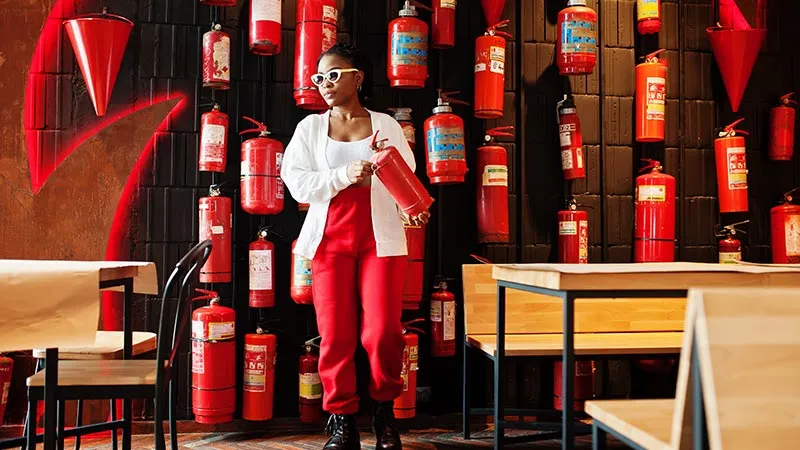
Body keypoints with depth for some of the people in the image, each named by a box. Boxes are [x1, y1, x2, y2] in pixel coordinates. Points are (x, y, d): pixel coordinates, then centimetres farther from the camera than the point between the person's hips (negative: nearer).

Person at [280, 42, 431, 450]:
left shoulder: (385, 125, 9)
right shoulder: (310, 127, 10)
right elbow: (296, 182, -1)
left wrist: (410, 209, -13)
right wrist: (345, 175, -13)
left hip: (380, 237, -1)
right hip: (330, 238, 1)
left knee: (382, 332, -8)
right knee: (335, 334, -1)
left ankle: (384, 411, 16)